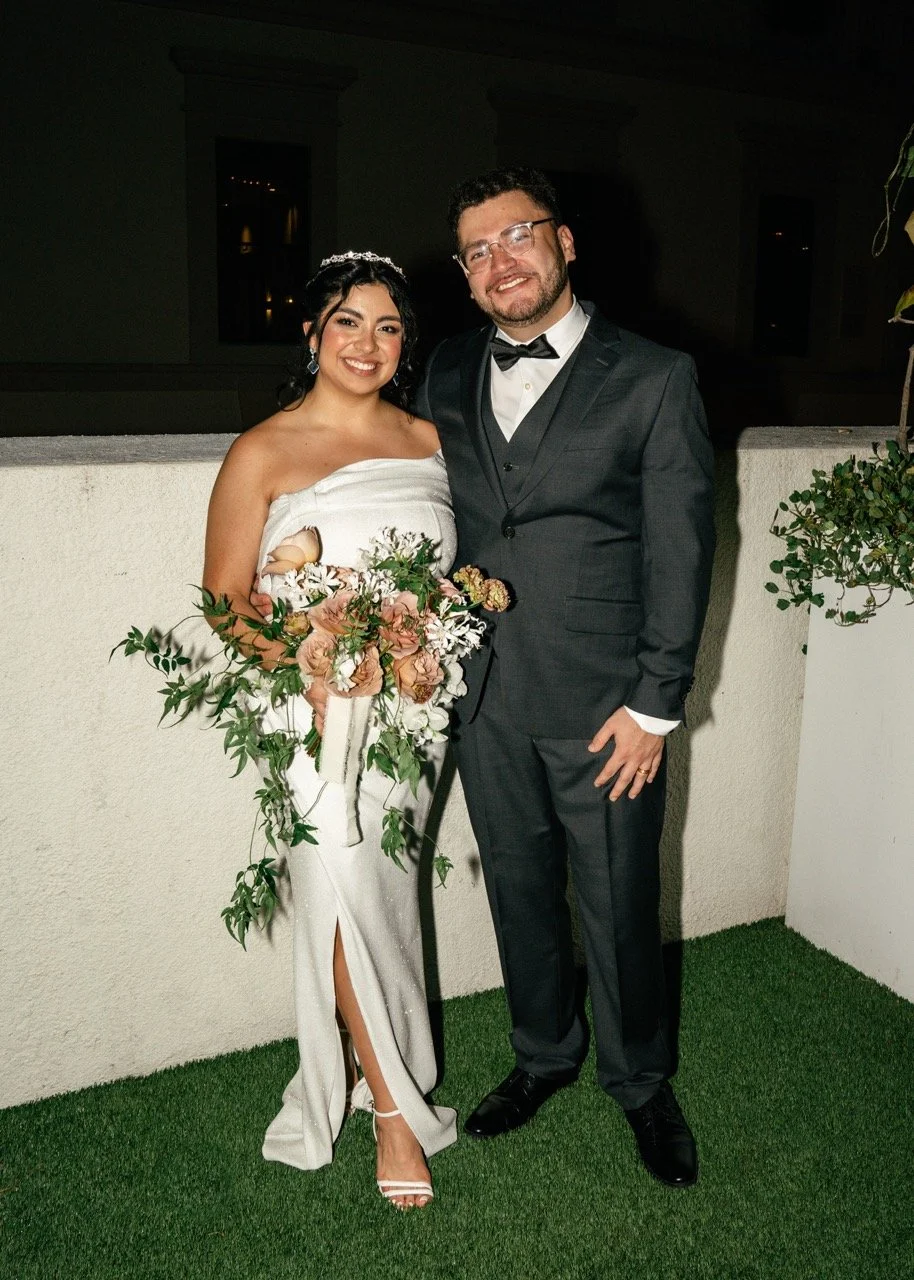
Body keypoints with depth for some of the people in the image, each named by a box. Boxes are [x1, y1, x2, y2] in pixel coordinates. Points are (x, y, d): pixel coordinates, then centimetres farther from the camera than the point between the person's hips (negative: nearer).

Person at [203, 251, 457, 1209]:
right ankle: (394, 1105, 18)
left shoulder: (426, 441, 8)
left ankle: (360, 1063, 37)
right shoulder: (263, 454, -5)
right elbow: (223, 601, -5)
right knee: (347, 899, -2)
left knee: (383, 896, 14)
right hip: (320, 718, -4)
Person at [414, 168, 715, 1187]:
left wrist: (654, 705, -10)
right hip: (484, 699, 4)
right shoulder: (447, 374, 8)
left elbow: (680, 552, -7)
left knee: (620, 909, 10)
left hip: (601, 705, -4)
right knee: (519, 892, 19)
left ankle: (639, 1081, 37)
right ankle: (544, 1055, 43)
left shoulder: (654, 378, -6)